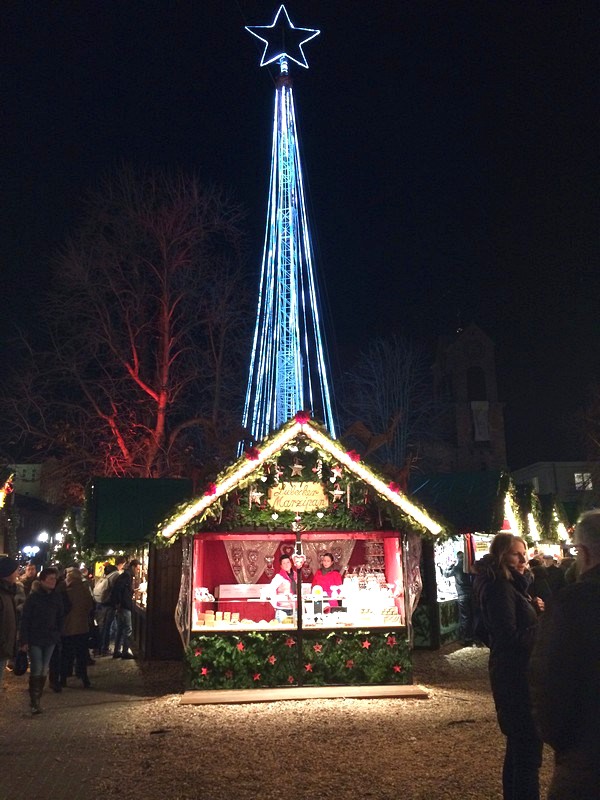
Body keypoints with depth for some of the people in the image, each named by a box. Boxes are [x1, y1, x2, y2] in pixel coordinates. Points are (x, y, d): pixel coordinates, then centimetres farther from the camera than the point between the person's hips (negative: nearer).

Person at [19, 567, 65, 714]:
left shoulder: (56, 597, 2)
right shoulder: (33, 597, -10)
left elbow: (60, 618, 10)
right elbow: (25, 619, -10)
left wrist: (57, 634, 2)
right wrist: (24, 640, -13)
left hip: (50, 639, 4)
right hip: (35, 639, -4)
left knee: (44, 671, 9)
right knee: (36, 671, -8)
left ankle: (37, 699, 20)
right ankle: (34, 702, -1)